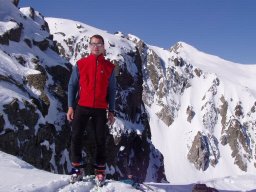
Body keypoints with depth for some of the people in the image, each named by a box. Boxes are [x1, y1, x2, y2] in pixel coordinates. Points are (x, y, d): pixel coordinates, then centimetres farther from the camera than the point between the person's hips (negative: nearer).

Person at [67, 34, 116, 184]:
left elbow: (112, 90, 8)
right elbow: (72, 85, 7)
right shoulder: (81, 64, 5)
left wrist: (111, 111, 4)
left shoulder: (109, 67, 6)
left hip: (100, 109, 0)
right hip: (82, 107, 0)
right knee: (76, 137, -3)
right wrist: (71, 107, 0)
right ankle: (77, 167, 10)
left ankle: (100, 170, 13)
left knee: (101, 140, 2)